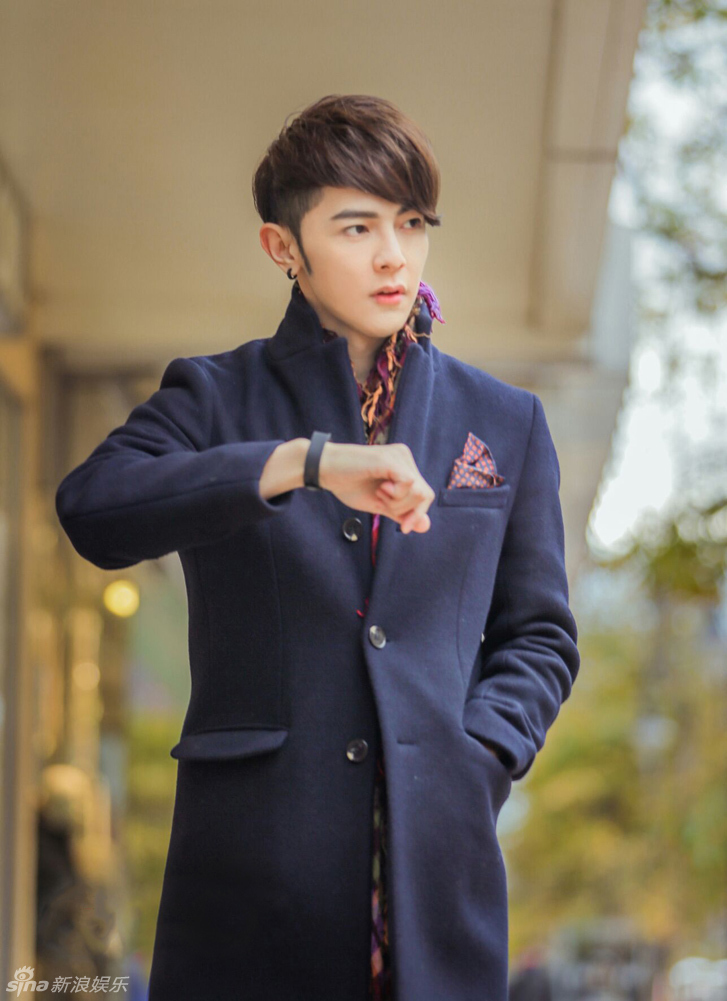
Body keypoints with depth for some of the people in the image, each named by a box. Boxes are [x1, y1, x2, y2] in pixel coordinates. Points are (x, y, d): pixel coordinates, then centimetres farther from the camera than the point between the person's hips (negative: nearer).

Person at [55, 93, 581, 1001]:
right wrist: (308, 462, -22)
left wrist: (474, 763, -1)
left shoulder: (504, 423, 14)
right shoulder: (215, 398, 7)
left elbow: (540, 634, 17)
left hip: (434, 866, 2)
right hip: (250, 861, -2)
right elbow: (92, 509, -12)